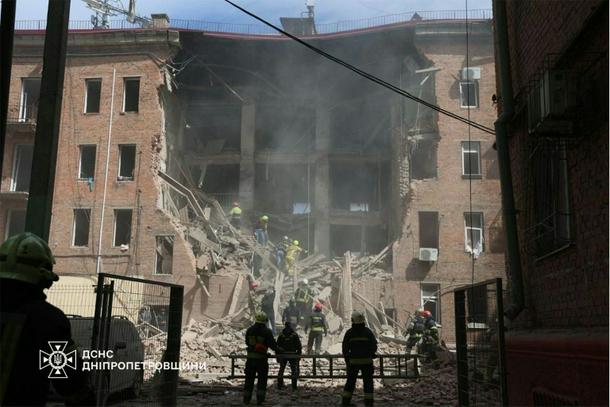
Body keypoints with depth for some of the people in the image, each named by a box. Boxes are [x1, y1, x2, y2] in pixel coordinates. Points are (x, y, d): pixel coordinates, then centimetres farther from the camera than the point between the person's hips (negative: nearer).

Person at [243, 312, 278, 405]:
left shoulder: (249, 330, 5)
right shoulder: (266, 331, -8)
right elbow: (272, 343, -9)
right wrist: (276, 349, 9)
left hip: (250, 358, 3)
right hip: (261, 358, -3)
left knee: (249, 378, 11)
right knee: (262, 378, 7)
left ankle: (246, 399, 12)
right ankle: (260, 399, 3)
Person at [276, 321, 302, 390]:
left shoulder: (281, 335, -1)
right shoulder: (295, 335, -4)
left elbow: (277, 346, 1)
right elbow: (299, 346, -4)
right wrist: (298, 355, 4)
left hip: (283, 355, 2)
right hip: (292, 355, -1)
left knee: (281, 370, 15)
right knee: (294, 370, 7)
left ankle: (279, 385, 16)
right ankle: (294, 386, 2)